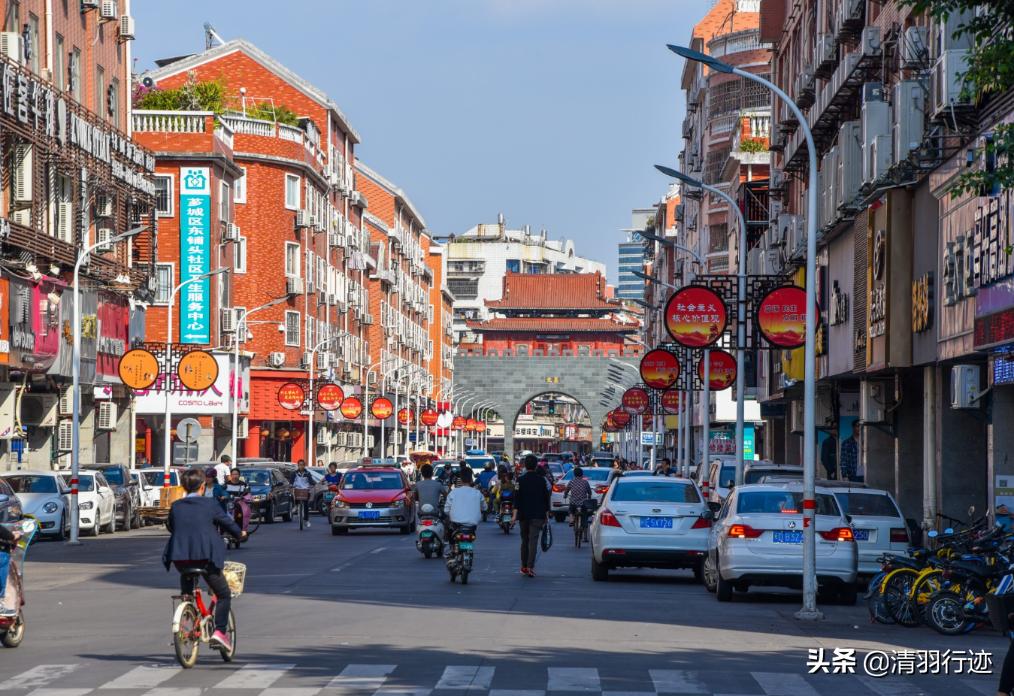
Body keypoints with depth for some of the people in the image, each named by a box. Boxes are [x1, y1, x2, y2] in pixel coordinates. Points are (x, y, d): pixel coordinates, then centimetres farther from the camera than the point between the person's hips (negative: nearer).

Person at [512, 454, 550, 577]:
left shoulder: (521, 480, -1)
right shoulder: (541, 480, 1)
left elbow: (517, 498, -6)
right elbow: (546, 498, 5)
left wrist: (515, 515, -8)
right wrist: (546, 515, 14)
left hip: (524, 515, 1)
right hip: (538, 515, -1)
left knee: (525, 540, 15)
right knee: (533, 540, -8)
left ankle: (524, 566, 21)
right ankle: (530, 566, -21)